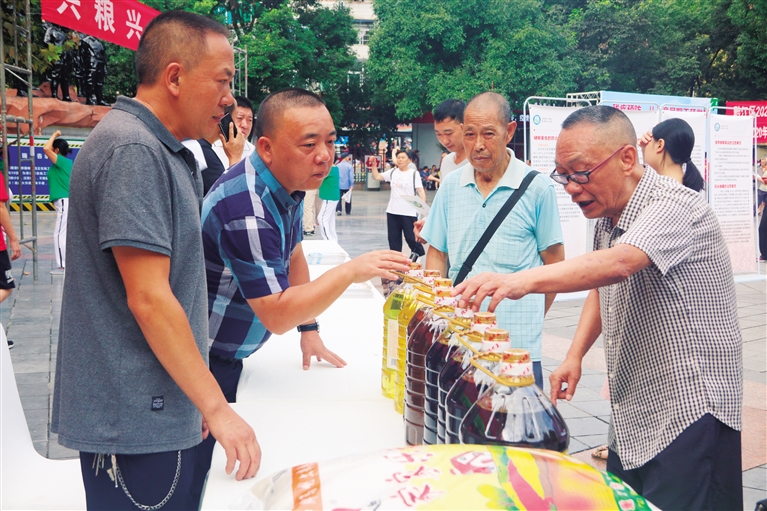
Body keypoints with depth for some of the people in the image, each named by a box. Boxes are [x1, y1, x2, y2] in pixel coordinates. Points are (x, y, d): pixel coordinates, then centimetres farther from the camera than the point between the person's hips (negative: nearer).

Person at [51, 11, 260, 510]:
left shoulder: (161, 150, 14)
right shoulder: (131, 150, -17)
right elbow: (148, 300, -22)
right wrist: (217, 407, -18)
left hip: (162, 412, 9)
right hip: (134, 422, -9)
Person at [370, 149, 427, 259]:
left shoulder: (414, 173, -3)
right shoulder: (392, 172, 8)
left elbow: (420, 190, -9)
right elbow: (376, 177, 9)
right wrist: (374, 165, -3)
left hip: (409, 212, -5)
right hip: (393, 212, 5)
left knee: (411, 237, -1)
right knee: (393, 238, 10)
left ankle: (420, 254, 18)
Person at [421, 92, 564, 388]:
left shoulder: (537, 189, -3)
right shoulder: (450, 187, 8)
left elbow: (555, 263, 3)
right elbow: (437, 254, 13)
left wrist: (530, 318, 3)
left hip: (518, 342, -3)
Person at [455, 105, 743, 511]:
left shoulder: (676, 206, -19)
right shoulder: (606, 219, 9)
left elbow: (619, 264, -38)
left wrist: (523, 281, -50)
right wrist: (574, 356, 11)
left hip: (688, 413, -8)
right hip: (632, 417, 9)